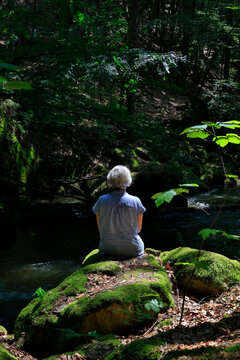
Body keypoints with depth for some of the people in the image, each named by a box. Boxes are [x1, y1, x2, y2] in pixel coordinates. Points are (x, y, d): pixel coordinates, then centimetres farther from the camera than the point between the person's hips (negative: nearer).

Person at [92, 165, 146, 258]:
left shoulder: (101, 201, -11)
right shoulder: (135, 202, -15)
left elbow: (100, 228, 1)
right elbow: (138, 229, -1)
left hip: (107, 248, 2)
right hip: (131, 250, -2)